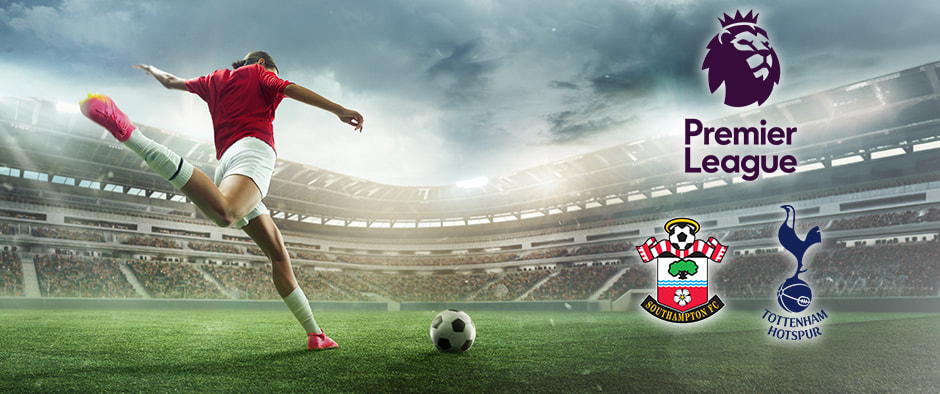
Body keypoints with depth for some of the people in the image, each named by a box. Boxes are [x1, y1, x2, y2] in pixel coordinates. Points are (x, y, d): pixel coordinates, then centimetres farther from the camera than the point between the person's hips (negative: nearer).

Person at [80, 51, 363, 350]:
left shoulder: (216, 80, 31)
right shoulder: (257, 72, 18)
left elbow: (172, 82, 44)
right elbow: (291, 89, 1)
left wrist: (153, 71, 67)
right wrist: (340, 110, -3)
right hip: (253, 149, -8)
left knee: (278, 254, 5)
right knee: (224, 213, -41)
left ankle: (315, 334, 4)